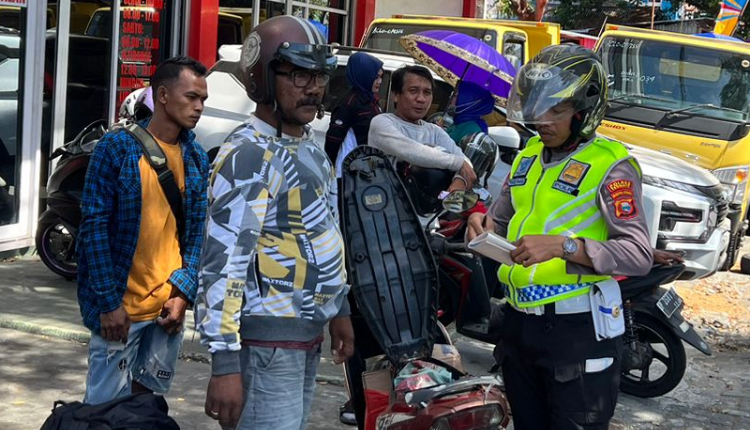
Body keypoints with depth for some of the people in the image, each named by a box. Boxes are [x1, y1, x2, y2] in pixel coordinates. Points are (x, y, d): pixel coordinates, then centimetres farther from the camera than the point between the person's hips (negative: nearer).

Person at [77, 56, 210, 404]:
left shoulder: (197, 159, 6)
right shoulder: (116, 148, -10)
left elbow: (198, 231, 8)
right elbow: (95, 226, -11)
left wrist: (183, 293, -3)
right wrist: (108, 302, -15)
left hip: (169, 306, 5)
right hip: (120, 305, -5)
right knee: (107, 406, 2)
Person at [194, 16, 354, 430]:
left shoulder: (311, 148, 12)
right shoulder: (249, 154, -17)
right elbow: (223, 261, -23)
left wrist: (338, 308, 24)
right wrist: (225, 363, -26)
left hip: (305, 335, 9)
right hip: (267, 339, -9)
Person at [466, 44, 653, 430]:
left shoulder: (610, 164, -10)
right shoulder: (528, 157, 13)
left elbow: (638, 255, -19)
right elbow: (501, 218, 23)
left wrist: (564, 245, -31)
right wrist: (483, 225, -2)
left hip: (577, 329, -7)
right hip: (518, 321, 7)